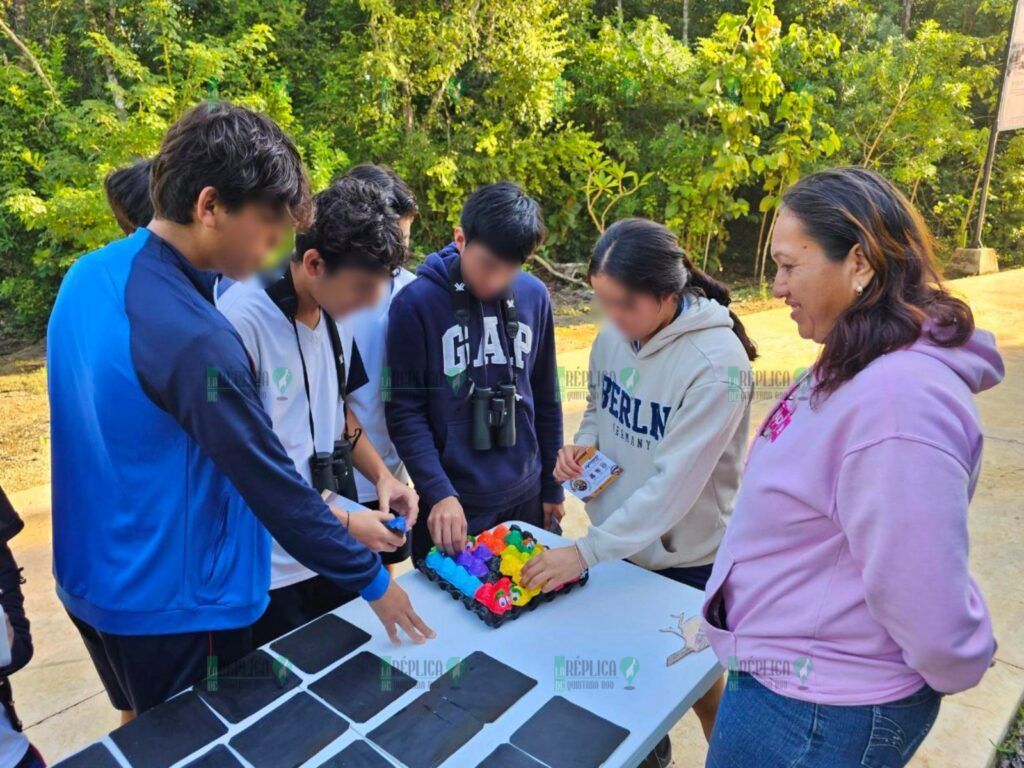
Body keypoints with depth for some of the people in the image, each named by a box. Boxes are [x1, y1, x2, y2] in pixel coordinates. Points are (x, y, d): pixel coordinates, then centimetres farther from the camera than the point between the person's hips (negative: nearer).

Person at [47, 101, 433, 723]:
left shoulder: (88, 276, -2)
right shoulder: (193, 338, -30)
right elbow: (271, 484, -25)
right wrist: (372, 579, -13)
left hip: (96, 576, 8)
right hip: (172, 603, -8)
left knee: (147, 734, 29)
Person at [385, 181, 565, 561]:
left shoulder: (534, 295, -2)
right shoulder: (416, 302, -13)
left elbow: (545, 397, 7)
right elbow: (405, 410, -11)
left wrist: (551, 486, 11)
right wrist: (439, 493, -20)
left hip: (524, 498, 4)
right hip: (451, 503, -3)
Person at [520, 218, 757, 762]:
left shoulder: (716, 363, -28)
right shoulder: (614, 334, -8)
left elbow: (675, 484, -29)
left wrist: (587, 552, -28)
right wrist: (582, 444, -12)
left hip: (685, 557, -5)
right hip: (620, 542, 6)